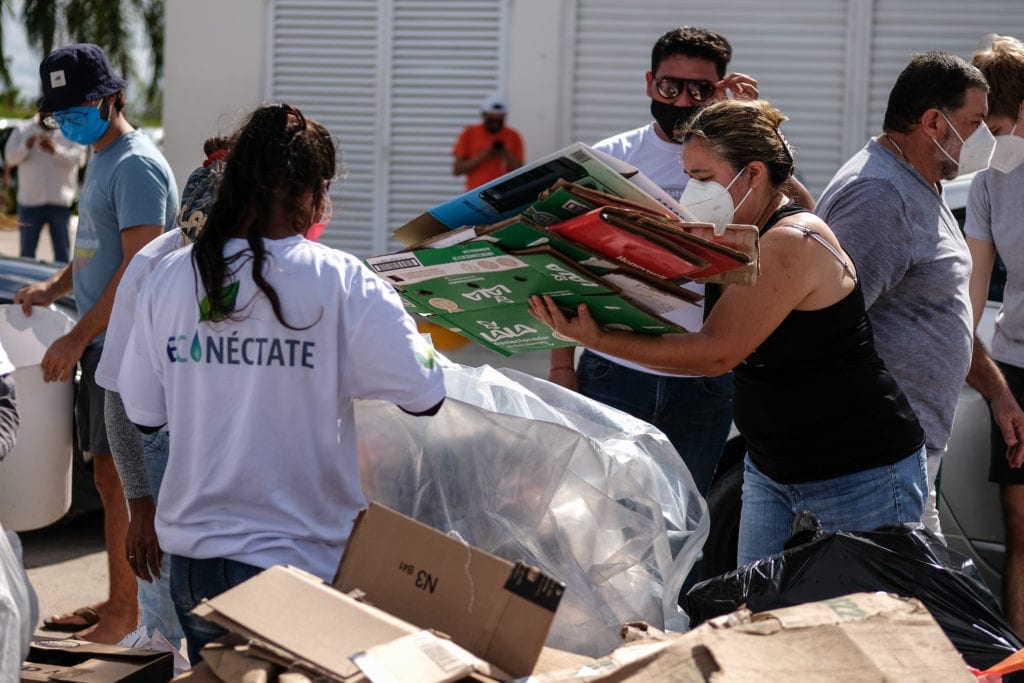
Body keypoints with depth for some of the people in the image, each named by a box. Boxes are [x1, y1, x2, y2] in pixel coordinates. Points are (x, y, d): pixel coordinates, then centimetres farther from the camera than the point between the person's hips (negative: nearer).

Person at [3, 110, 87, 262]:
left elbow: (79, 158, -7)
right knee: (27, 250, 5)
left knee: (62, 250, 2)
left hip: (60, 200, -1)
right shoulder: (22, 131, 8)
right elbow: (10, 157, -2)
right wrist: (26, 146, -22)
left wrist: (56, 150, -22)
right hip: (30, 199, 1)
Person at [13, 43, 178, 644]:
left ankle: (127, 616, 0)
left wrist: (77, 339, -18)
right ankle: (117, 602, 22)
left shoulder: (136, 165, -14)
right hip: (103, 345, 10)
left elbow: (138, 266, -20)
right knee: (110, 478, 13)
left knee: (121, 480, -6)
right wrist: (55, 288, 8)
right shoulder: (102, 160, 17)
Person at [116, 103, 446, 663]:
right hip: (297, 558, -4)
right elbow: (425, 397, -13)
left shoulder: (168, 278, -2)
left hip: (190, 556, 4)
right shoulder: (341, 285, -14)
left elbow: (143, 416, 5)